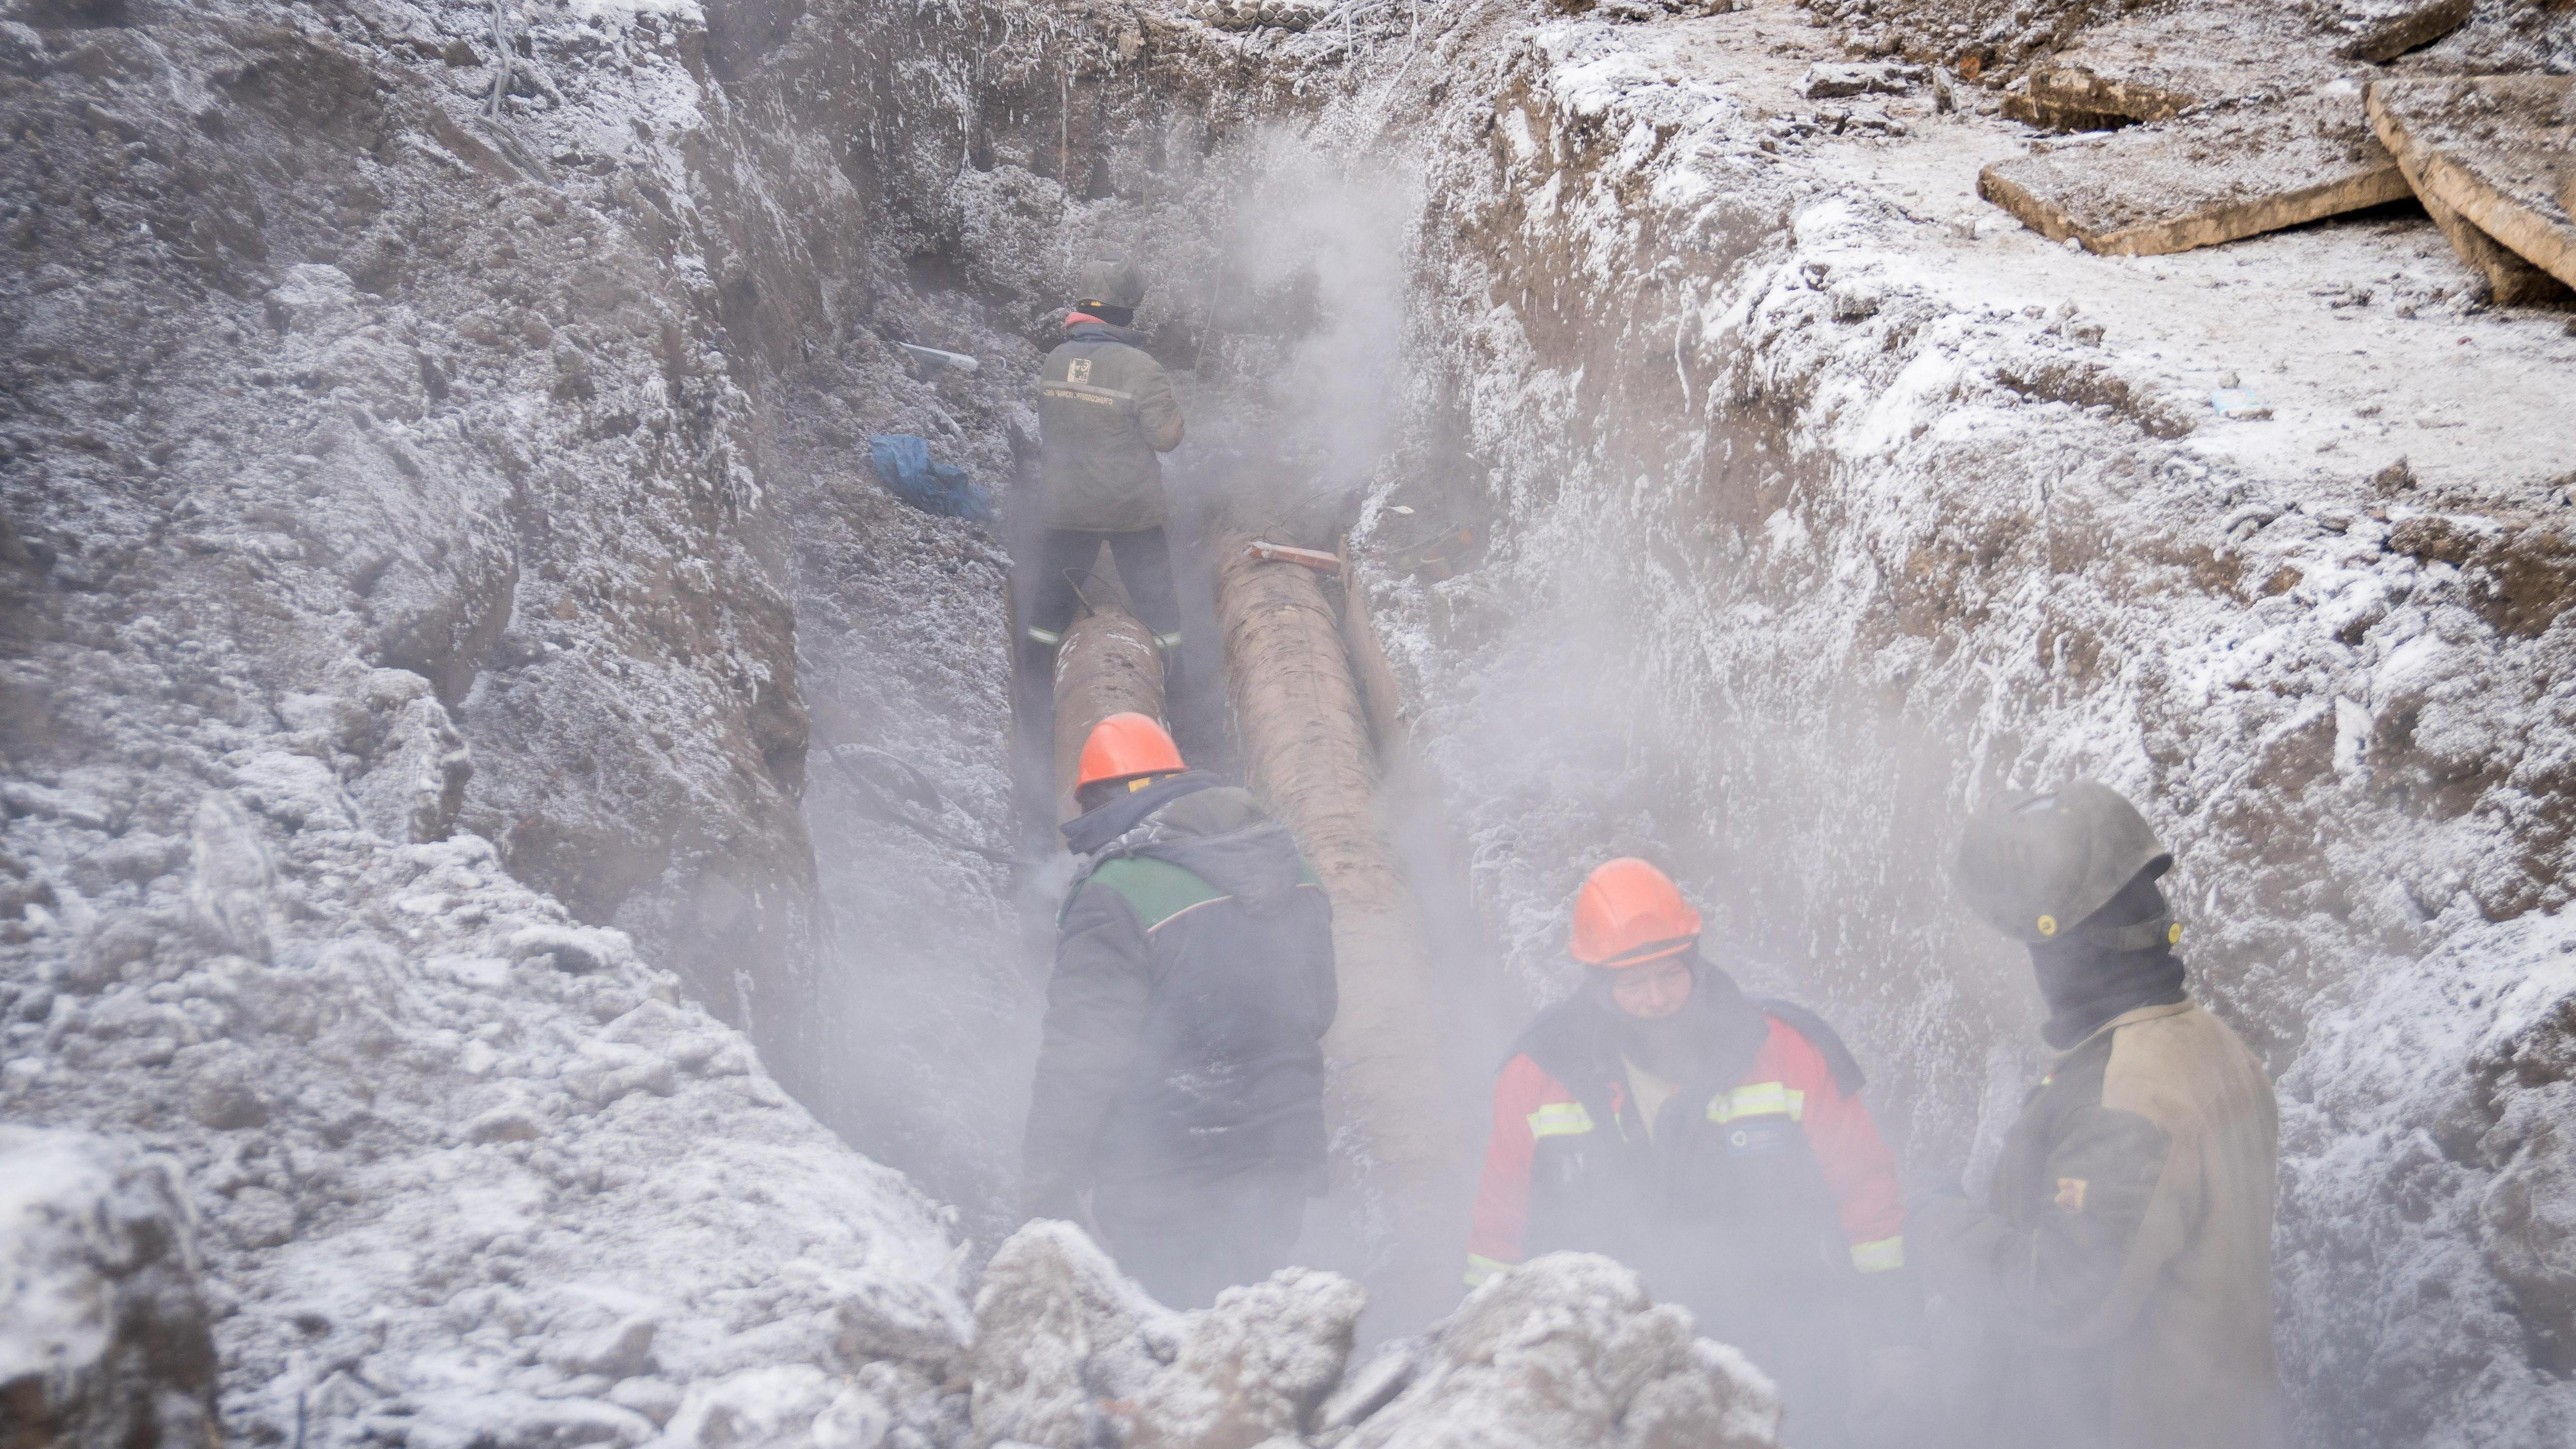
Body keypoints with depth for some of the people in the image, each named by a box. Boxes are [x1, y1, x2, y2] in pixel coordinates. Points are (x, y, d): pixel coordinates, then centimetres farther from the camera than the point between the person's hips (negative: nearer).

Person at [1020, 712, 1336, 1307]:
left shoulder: (1114, 893, -15)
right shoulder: (1288, 864, 7)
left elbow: (1084, 1049, -16)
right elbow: (1317, 1008, 16)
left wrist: (1047, 1182, -8)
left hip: (1166, 1184, -7)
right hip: (1282, 1161, 7)